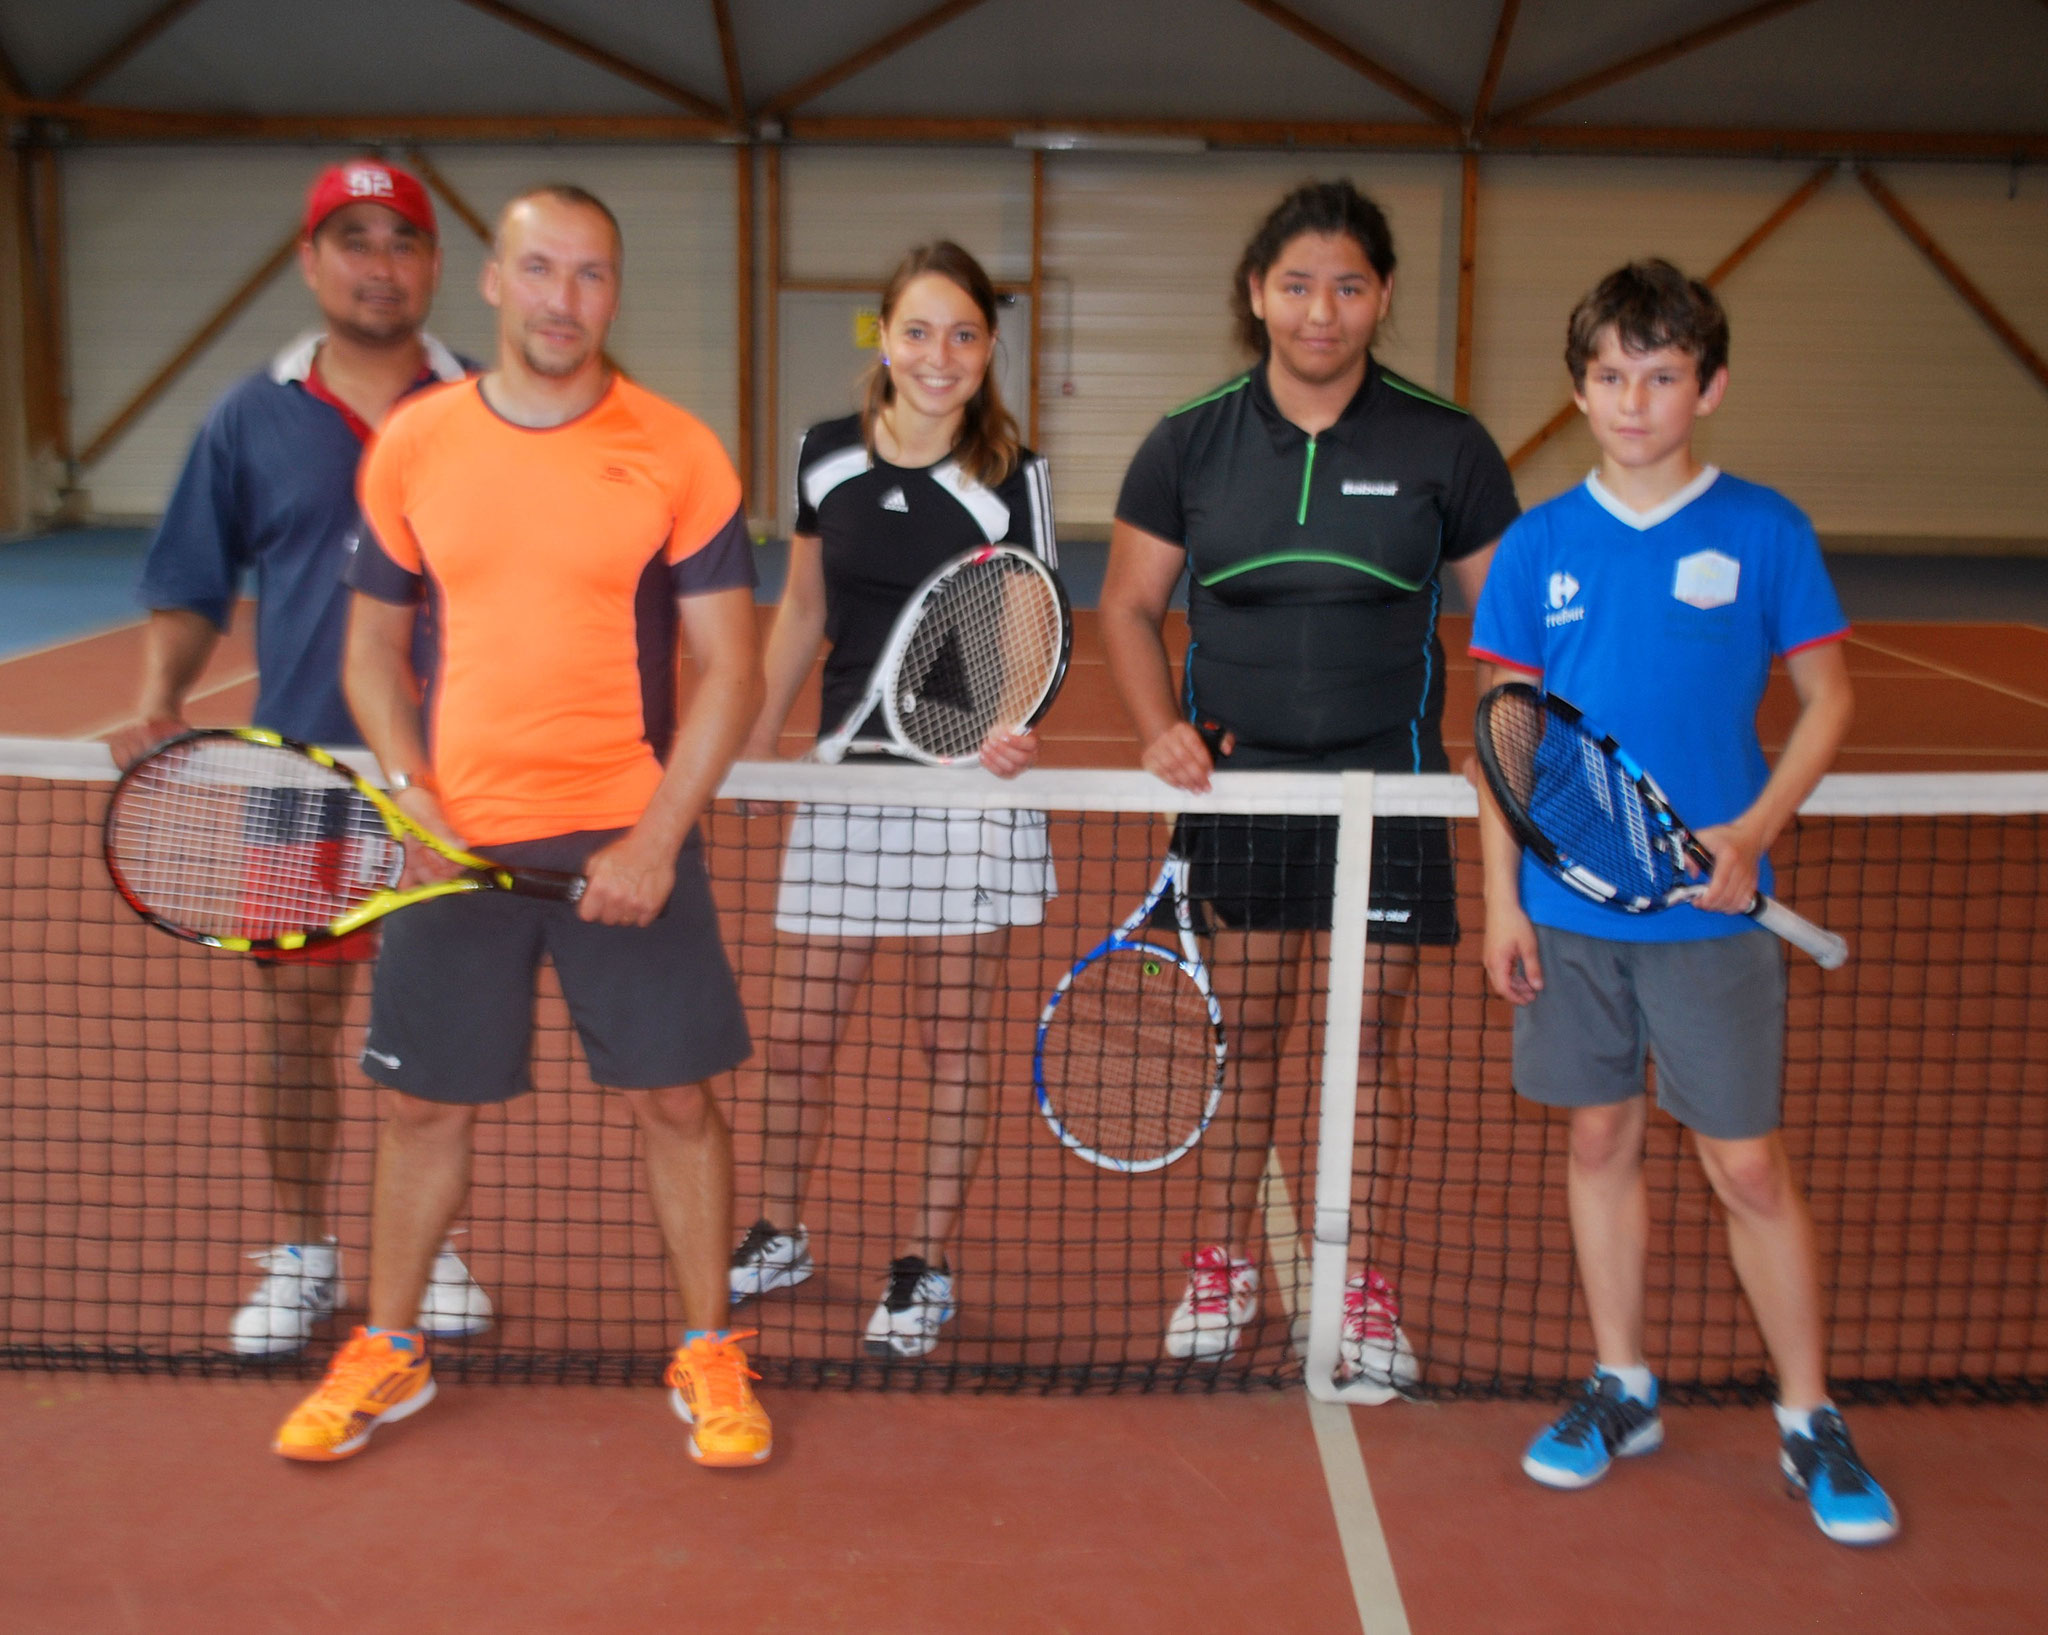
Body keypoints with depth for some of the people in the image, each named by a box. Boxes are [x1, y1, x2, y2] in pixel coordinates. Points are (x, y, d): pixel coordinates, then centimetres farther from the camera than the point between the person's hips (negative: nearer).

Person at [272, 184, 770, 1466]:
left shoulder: (680, 454, -4)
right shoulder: (411, 447, 3)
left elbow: (731, 668, -4)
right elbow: (376, 645, 11)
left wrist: (656, 839, -13)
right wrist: (411, 785, -5)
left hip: (630, 839, -2)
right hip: (456, 840, 2)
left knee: (677, 1098, 4)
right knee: (425, 1103, 11)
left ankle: (710, 1355, 24)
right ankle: (387, 1352, 32)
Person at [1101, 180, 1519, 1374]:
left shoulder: (1446, 446, -3)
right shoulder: (1190, 444, 0)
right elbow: (1131, 609, 7)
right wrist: (1162, 730, -9)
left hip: (1391, 782, 0)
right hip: (1236, 776, 1)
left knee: (1367, 1042, 6)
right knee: (1243, 1032, 8)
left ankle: (1357, 1279, 22)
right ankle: (1224, 1261, 26)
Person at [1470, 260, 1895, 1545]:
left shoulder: (1764, 530, -3)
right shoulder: (1541, 544, 2)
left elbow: (1829, 697, 1)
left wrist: (1754, 829, -14)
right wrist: (1501, 893, 1)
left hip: (1710, 910, -2)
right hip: (1567, 907, 3)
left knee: (1748, 1165, 2)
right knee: (1602, 1142, 13)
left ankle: (1811, 1419, 19)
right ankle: (1623, 1390, 28)